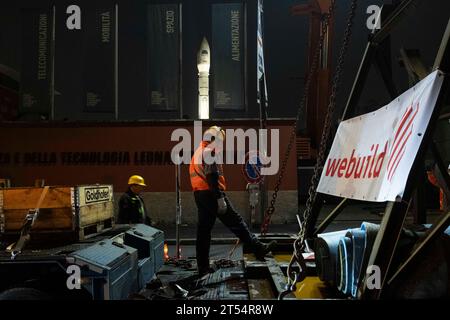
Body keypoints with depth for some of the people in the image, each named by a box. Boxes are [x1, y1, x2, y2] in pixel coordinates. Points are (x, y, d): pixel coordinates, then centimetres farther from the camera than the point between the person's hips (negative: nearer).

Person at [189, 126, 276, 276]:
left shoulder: (198, 152, 23)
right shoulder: (209, 151, -8)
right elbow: (212, 176, -18)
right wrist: (220, 198, -21)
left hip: (199, 194, 10)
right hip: (210, 193, -10)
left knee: (204, 229, 9)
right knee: (235, 221, -6)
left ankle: (202, 266, 12)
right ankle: (259, 249, -2)